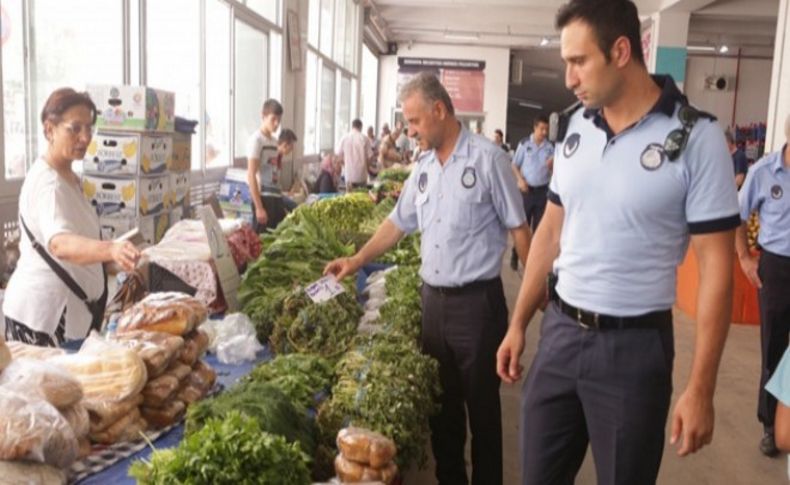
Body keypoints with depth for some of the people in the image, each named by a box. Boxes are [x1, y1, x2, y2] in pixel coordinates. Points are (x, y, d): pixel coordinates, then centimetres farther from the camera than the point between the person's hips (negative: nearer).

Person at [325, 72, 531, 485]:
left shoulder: (486, 158, -10)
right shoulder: (423, 167, 9)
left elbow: (517, 228, -8)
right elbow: (398, 223, 17)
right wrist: (357, 260, 11)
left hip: (476, 300, -6)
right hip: (432, 298, 6)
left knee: (481, 401, 6)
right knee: (440, 398, 17)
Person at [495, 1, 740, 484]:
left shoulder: (696, 137, -13)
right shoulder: (574, 127, 3)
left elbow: (716, 266, -12)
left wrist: (701, 388, -13)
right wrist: (518, 324, 11)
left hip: (634, 345, -4)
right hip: (560, 332, 5)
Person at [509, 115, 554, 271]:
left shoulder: (550, 147, 1)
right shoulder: (524, 144, -2)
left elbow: (553, 171, 5)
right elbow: (515, 165, 3)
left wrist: (551, 164, -18)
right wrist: (520, 180, -12)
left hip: (542, 190, 2)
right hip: (527, 189, -2)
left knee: (539, 225, 7)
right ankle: (515, 256, 12)